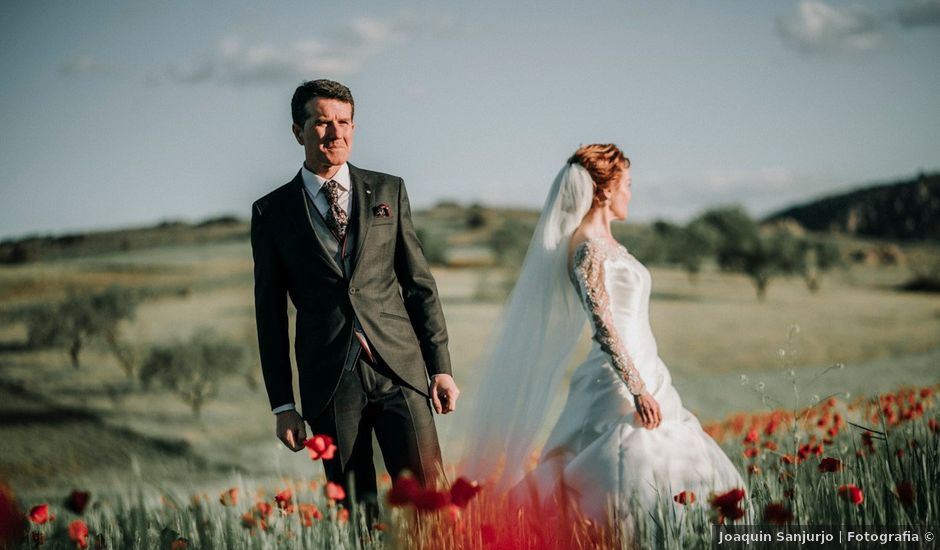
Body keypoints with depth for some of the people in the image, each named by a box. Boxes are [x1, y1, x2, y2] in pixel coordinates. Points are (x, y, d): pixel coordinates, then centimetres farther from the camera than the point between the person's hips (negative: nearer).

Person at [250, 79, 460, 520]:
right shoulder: (272, 211, 6)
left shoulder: (388, 191, 10)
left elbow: (419, 284, 10)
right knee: (355, 512, 3)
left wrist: (440, 367, 4)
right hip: (330, 380, -1)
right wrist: (282, 405, 4)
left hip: (399, 367, 1)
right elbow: (270, 314, 7)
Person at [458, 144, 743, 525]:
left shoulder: (605, 243, 16)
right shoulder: (588, 248, -13)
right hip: (619, 383, -10)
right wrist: (638, 390, -24)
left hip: (641, 374, 10)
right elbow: (603, 325, -20)